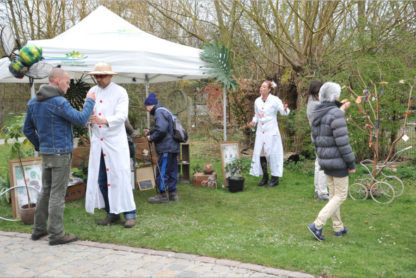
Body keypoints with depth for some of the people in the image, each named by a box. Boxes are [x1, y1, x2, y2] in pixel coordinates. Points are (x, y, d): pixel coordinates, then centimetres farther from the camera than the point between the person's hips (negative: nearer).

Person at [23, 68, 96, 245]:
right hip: (61, 153, -8)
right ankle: (56, 234, 4)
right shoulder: (58, 102, -18)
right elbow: (81, 119, -18)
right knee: (57, 193, -3)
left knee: (46, 190, 17)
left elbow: (27, 129, 15)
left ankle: (39, 229, 25)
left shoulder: (33, 102, 9)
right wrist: (90, 101, -5)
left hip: (45, 153, 8)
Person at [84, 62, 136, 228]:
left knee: (120, 177, -6)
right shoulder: (92, 91, 13)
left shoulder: (120, 92, -1)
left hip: (115, 141, -5)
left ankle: (130, 213, 3)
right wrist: (89, 119, -16)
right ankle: (112, 214, 18)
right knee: (100, 179, 6)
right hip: (98, 141, 5)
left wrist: (104, 120, -30)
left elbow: (122, 115, -13)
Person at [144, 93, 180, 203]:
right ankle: (173, 193, 18)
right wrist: (150, 132, 15)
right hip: (173, 147, 10)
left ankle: (163, 195, 2)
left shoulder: (159, 112, -11)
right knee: (172, 171, 13)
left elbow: (161, 130, -23)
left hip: (166, 148, -10)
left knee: (161, 171, -4)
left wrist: (151, 138, -9)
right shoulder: (165, 111, 21)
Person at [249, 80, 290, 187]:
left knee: (272, 154, -1)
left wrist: (285, 109, -33)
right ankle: (265, 177, 19)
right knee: (260, 154, 4)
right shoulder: (257, 101, 8)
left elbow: (283, 112, -11)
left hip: (271, 131, -5)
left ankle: (275, 178, 11)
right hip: (260, 131, 5)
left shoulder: (275, 100, -7)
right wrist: (253, 122, 1)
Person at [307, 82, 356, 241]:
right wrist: (351, 163, -13)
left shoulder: (317, 115, 6)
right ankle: (317, 225, -3)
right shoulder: (336, 114, -20)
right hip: (338, 161, -8)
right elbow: (342, 142, -22)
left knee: (334, 193, 18)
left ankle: (338, 228, 28)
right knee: (341, 195, 4)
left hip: (325, 160, 8)